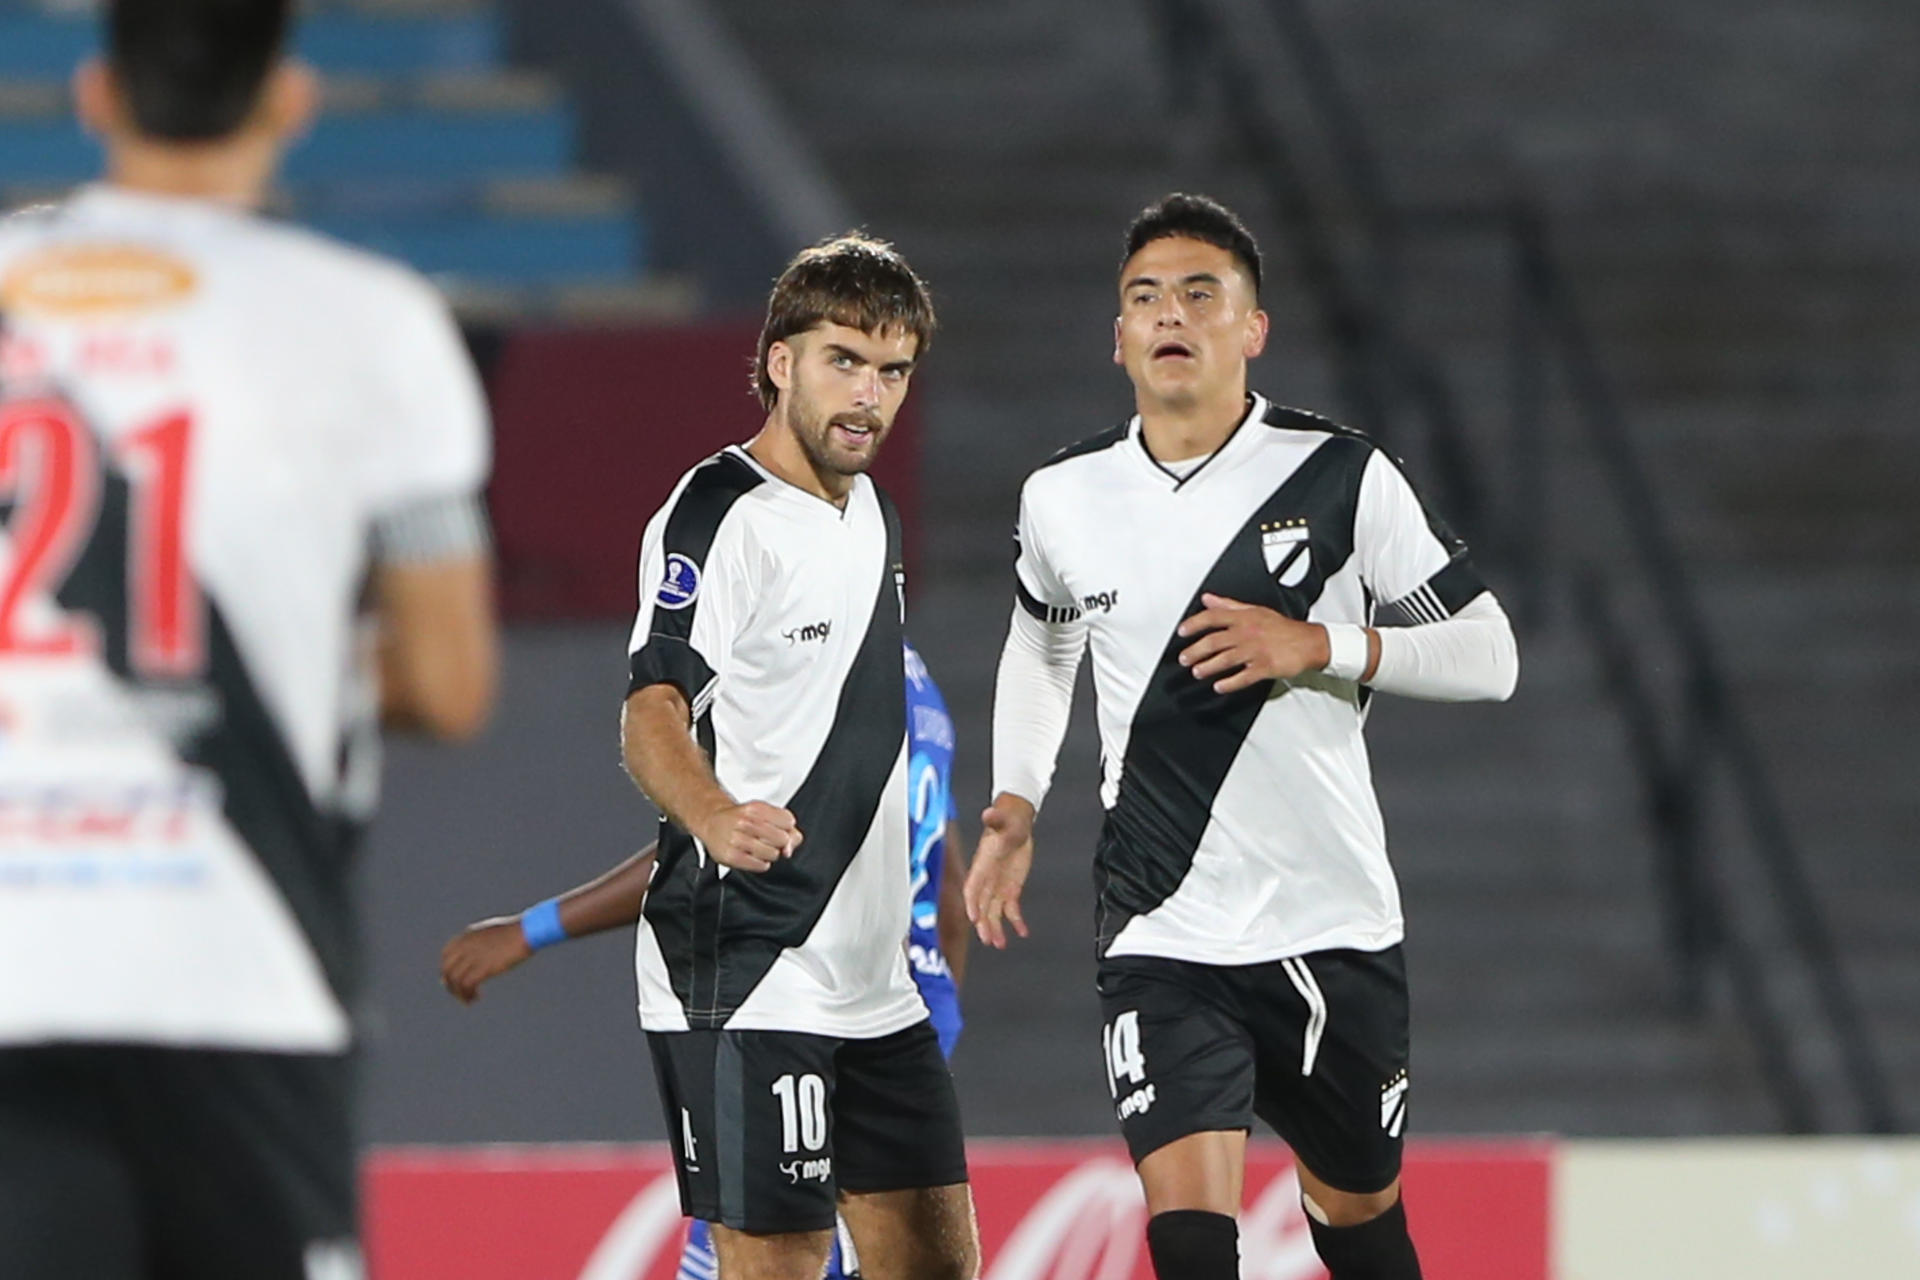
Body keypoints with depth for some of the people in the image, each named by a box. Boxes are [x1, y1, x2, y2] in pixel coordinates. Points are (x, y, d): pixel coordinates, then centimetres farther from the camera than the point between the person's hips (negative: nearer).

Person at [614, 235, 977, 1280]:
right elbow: (652, 713, -21)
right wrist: (712, 816, -42)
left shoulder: (868, 509, 16)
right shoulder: (714, 515, -11)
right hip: (746, 977, -9)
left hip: (875, 983, 9)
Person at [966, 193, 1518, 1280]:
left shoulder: (1342, 478, -7)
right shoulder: (1066, 498, 2)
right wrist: (1016, 806, 12)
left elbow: (1491, 656, -4)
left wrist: (1319, 646, -17)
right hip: (1164, 941, 0)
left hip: (1337, 934, 0)